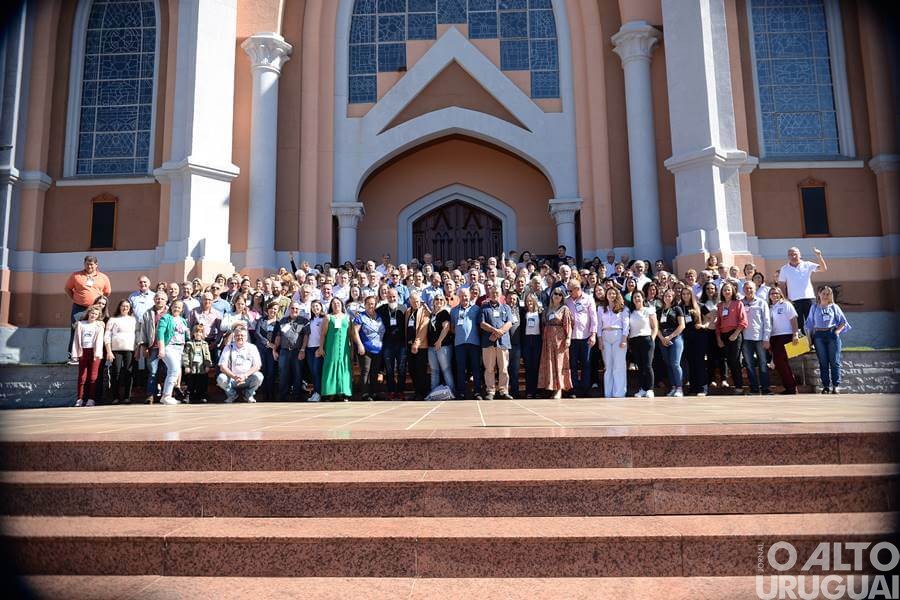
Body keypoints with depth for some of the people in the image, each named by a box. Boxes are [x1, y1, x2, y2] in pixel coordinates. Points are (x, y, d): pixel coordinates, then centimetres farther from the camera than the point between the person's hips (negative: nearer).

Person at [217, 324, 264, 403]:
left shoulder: (252, 348, 1)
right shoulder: (228, 348, 1)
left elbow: (257, 366, -6)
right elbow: (222, 367, -6)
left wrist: (244, 376, -22)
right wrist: (234, 377, -23)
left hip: (247, 380, 0)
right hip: (232, 379, 0)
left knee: (258, 376, -29)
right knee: (221, 378, -29)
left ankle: (248, 394, 3)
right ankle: (232, 394, 5)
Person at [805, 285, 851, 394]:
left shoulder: (834, 307, 11)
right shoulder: (814, 307, 14)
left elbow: (843, 322, 9)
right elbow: (810, 324, 14)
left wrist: (837, 331, -6)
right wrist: (809, 337, 6)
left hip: (832, 334, -1)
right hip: (819, 336, 1)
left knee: (834, 361, -4)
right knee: (823, 362, 0)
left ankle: (836, 385, 0)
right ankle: (826, 386, 4)